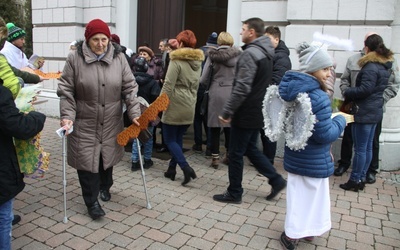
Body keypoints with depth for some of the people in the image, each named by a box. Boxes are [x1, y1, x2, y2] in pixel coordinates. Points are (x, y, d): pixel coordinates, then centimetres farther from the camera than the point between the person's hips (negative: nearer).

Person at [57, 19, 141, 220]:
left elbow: (129, 88, -2)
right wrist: (67, 116, -16)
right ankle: (91, 201, 18)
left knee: (108, 156, 16)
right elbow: (66, 91, -5)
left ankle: (104, 186, 45)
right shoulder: (75, 58, -7)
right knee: (87, 160, 0)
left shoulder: (118, 58, -3)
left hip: (111, 122, 2)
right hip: (85, 123, -2)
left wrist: (134, 114, -10)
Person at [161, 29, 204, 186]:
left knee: (169, 140, 3)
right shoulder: (198, 61, 11)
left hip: (175, 105, -7)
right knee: (178, 139, 16)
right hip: (189, 107, 7)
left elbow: (168, 85, -16)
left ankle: (186, 168, -9)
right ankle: (172, 169, 23)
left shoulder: (177, 60, -12)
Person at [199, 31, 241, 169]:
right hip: (232, 93, 1)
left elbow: (204, 78, 0)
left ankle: (215, 157, 11)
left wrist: (208, 86, 19)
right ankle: (229, 154, 25)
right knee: (230, 125, 13)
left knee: (214, 125, 7)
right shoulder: (238, 55, 1)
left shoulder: (213, 55, 1)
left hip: (216, 93, -1)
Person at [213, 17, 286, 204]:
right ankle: (276, 180, 22)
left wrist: (226, 111, -18)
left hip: (246, 113, -9)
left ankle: (234, 194, 16)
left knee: (235, 153, 3)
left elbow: (242, 88, -25)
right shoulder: (267, 53, 13)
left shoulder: (250, 53, -18)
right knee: (250, 149, 21)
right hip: (259, 112, 9)